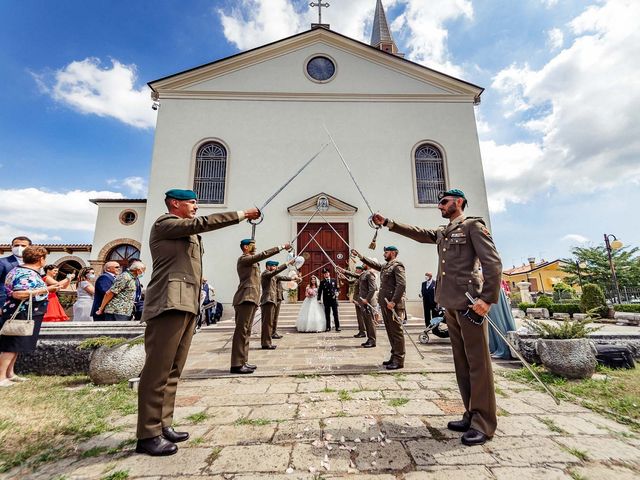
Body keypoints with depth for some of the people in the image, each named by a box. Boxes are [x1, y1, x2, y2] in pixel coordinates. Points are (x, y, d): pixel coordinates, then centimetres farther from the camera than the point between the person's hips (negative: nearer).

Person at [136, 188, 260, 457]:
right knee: (158, 369, -6)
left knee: (173, 370, 9)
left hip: (186, 304, 9)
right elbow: (203, 223, -12)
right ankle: (148, 435, 2)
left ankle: (163, 426, 17)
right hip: (169, 303, -9)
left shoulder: (187, 232, 28)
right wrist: (242, 214, -9)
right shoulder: (164, 223, -1)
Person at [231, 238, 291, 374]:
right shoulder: (243, 259, -7)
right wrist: (281, 247, -19)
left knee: (246, 331, 9)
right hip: (245, 299, -10)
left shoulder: (251, 260, 24)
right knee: (241, 330, -10)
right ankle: (236, 364, -7)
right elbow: (263, 255, -19)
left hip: (250, 299, 10)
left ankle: (242, 361, 14)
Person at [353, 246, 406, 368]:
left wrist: (393, 301, -23)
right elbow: (374, 264, 29)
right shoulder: (385, 266, 18)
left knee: (396, 331, -3)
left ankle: (399, 360, 4)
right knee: (390, 331, 13)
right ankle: (394, 357, 23)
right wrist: (360, 256, 24)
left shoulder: (397, 266, -9)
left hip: (393, 304, -9)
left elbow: (402, 285, -18)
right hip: (385, 304, 9)